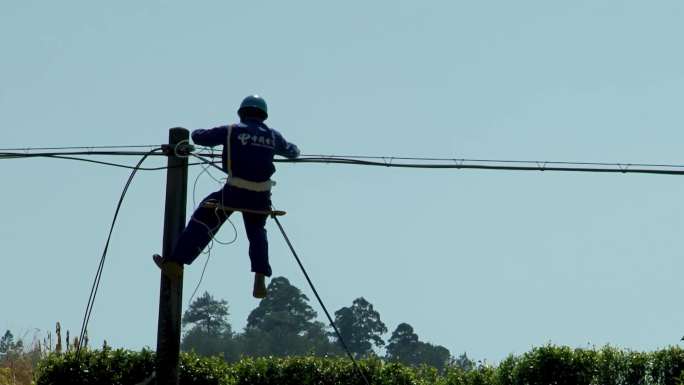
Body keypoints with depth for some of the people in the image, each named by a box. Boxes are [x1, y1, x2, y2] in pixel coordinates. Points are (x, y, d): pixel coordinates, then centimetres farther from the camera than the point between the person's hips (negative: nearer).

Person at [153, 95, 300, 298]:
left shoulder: (231, 131, 0)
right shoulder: (272, 135, 10)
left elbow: (198, 137, 4)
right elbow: (292, 152, 28)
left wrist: (197, 133, 30)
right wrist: (293, 149, 54)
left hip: (234, 191, -3)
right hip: (261, 196, 3)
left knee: (202, 220, 9)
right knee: (256, 232, 22)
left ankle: (175, 261, 5)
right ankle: (260, 278, 7)